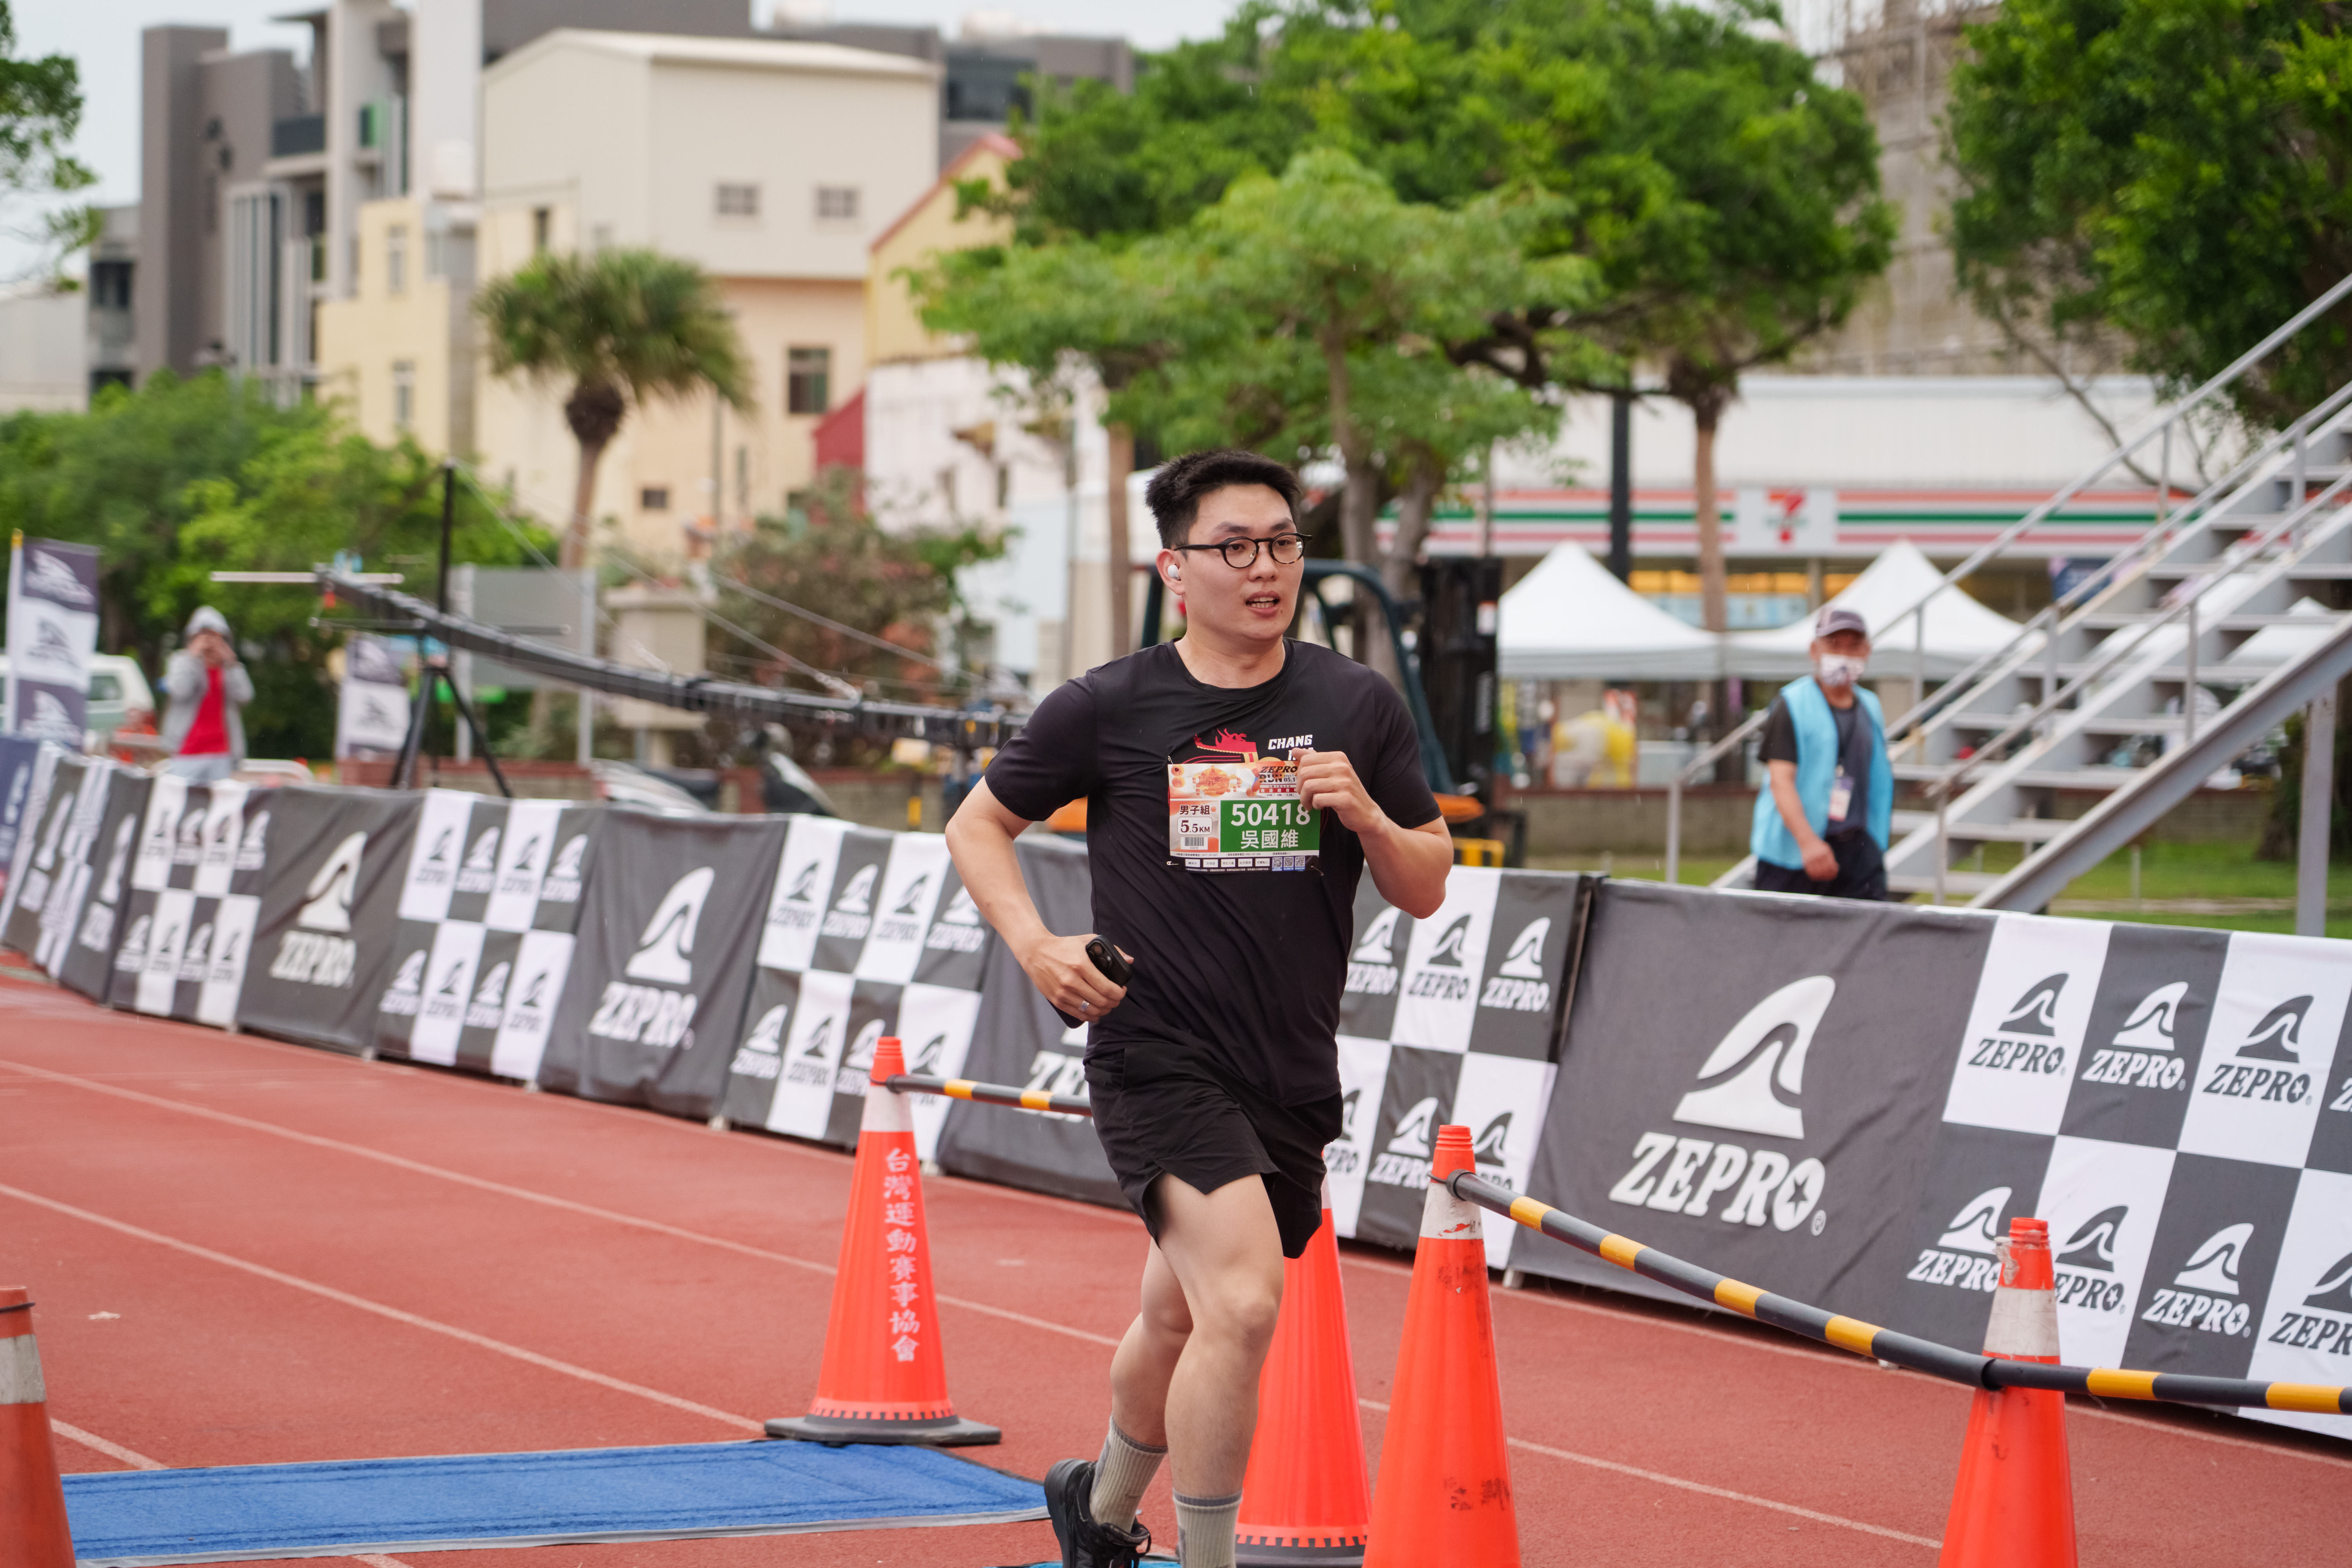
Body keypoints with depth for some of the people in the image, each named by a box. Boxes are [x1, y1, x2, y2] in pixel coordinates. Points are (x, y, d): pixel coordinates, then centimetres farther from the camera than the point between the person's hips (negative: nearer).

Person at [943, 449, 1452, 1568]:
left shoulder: (1358, 707, 3)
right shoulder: (1109, 709, -5)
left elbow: (1427, 891, 6)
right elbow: (977, 824, 8)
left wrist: (1366, 816, -14)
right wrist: (1036, 946, -8)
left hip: (1292, 1076, 4)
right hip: (1155, 1057, -4)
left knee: (1180, 1319, 21)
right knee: (1243, 1302, -24)